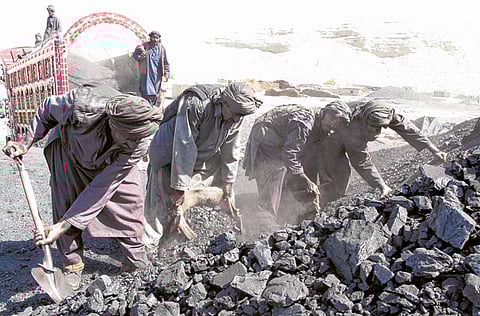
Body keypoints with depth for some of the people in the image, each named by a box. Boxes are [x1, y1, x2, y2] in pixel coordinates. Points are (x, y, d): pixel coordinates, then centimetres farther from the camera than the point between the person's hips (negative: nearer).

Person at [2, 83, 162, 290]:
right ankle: (72, 266, 7)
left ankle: (136, 264, 9)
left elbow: (101, 188, -33)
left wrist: (63, 226, -33)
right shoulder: (82, 105, -44)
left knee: (131, 200, -8)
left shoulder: (137, 146, -37)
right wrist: (26, 144, -13)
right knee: (66, 202, -12)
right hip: (70, 146, -1)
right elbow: (47, 108, -18)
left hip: (111, 162, 1)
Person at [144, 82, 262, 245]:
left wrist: (228, 179, 3)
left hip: (205, 157, 6)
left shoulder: (236, 115, -15)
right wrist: (180, 187, -30)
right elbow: (184, 148, -34)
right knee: (164, 204, -10)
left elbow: (231, 148, -2)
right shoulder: (195, 104, -37)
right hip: (171, 152, -6)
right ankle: (149, 242, 3)